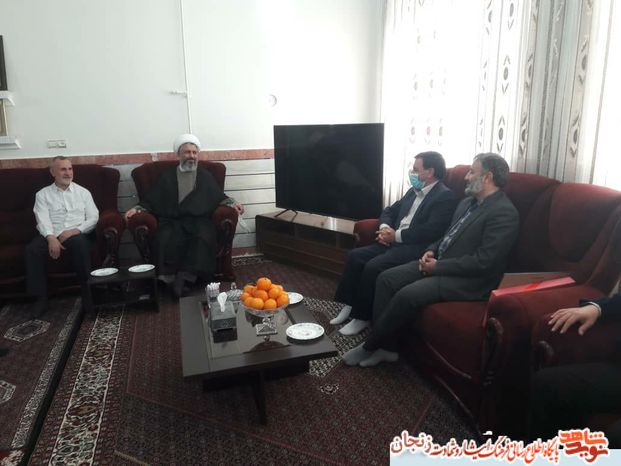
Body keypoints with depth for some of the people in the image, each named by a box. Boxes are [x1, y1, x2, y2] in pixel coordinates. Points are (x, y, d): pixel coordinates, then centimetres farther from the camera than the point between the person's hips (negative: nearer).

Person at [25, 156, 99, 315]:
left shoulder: (83, 192, 17)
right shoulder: (43, 194, 15)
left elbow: (93, 217, 6)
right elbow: (43, 220, 0)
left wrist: (76, 230, -12)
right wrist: (51, 238, -21)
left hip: (77, 235, -1)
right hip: (50, 235, 1)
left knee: (79, 243, -36)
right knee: (32, 249, -29)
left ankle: (88, 293, -28)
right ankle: (41, 299, -20)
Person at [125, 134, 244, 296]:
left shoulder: (205, 176, 22)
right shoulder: (167, 177, 20)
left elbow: (219, 197, 19)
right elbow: (151, 201, 17)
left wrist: (232, 203, 0)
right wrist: (137, 208, 0)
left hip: (199, 220, 0)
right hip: (172, 221, 0)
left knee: (204, 238, -35)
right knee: (166, 240, -34)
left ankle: (185, 277, -37)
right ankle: (169, 278, -30)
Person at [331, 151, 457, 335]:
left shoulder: (445, 196, -9)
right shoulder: (414, 191, 18)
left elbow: (431, 231, -21)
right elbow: (390, 210, 23)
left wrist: (396, 235, -16)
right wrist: (385, 228, 0)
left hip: (415, 248, -9)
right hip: (395, 241, 9)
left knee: (373, 267, -25)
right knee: (355, 256, -6)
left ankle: (362, 317, -9)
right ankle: (349, 306, 2)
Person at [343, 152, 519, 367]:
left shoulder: (504, 213, -15)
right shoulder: (468, 202, 14)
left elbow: (483, 262, -21)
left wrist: (438, 266, -18)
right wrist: (431, 251, 2)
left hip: (469, 279, -9)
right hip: (440, 263, 9)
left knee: (408, 295, -26)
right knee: (387, 278, -7)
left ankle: (370, 346, -5)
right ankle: (385, 346, -2)